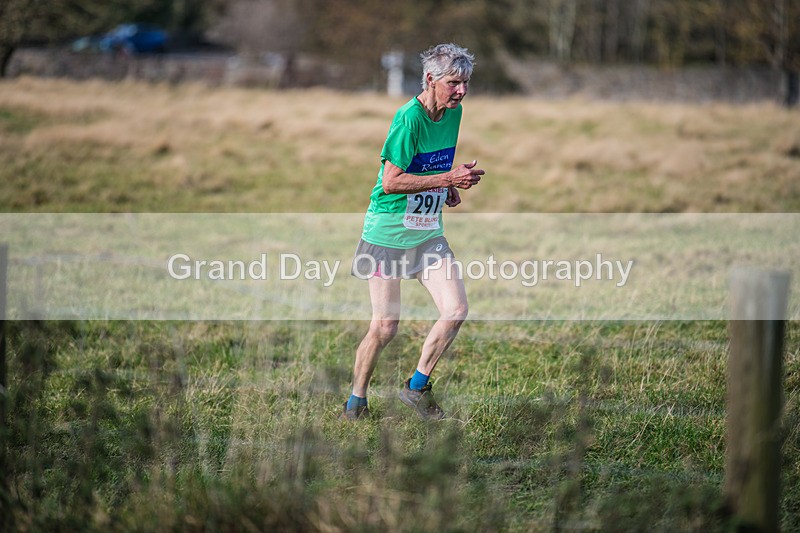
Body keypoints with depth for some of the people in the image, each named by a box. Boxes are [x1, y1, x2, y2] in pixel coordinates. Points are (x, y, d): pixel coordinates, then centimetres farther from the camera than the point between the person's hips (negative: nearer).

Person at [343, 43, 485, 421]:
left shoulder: (453, 112, 5)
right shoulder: (409, 118, -20)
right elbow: (390, 181, -22)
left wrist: (449, 188, 7)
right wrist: (448, 179, -22)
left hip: (429, 231, 7)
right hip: (389, 231, -7)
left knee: (456, 310, -6)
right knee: (385, 326, -2)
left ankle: (417, 387, 12)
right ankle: (355, 402, 17)